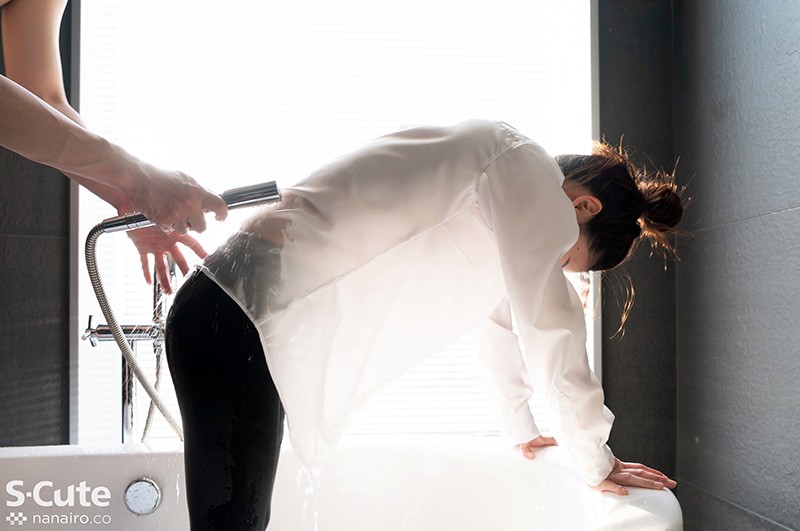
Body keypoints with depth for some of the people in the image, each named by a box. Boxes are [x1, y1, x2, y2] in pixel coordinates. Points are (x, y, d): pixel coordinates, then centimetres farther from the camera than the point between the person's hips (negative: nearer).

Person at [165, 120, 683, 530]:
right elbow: (552, 334, -9)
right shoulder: (527, 171, -10)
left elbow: (503, 311, 31)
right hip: (241, 320, -10)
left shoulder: (503, 196, 19)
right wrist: (599, 465, 4)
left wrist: (523, 428, 41)